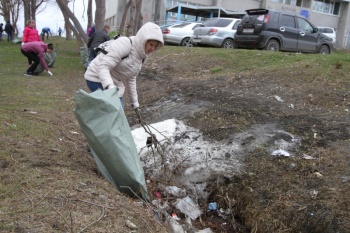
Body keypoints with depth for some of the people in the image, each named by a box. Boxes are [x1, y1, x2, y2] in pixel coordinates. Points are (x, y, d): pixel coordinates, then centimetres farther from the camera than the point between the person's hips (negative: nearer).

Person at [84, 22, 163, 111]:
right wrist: (110, 87, -43)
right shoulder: (125, 44, -22)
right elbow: (103, 67, -29)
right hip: (97, 79, -9)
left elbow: (131, 79, 13)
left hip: (114, 82, 9)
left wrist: (134, 100, 15)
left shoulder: (140, 56, 4)